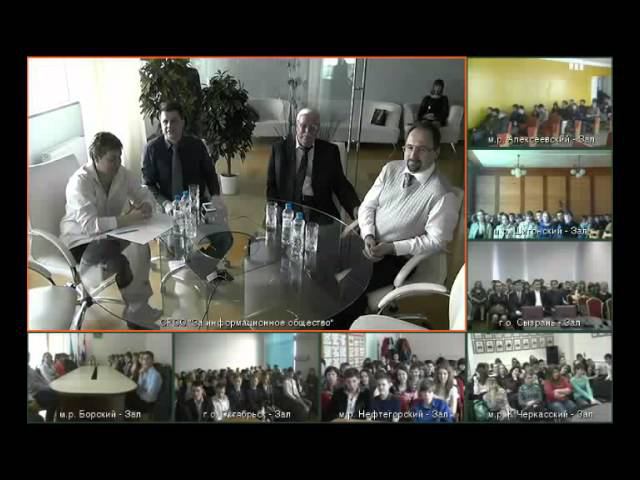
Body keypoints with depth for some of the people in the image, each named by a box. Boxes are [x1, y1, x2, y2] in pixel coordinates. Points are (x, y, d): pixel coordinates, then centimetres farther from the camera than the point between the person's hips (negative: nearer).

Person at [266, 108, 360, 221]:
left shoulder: (330, 151, 8)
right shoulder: (279, 148, 8)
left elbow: (341, 185, 7)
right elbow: (271, 185, 10)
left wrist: (355, 208, -11)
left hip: (321, 211, 1)